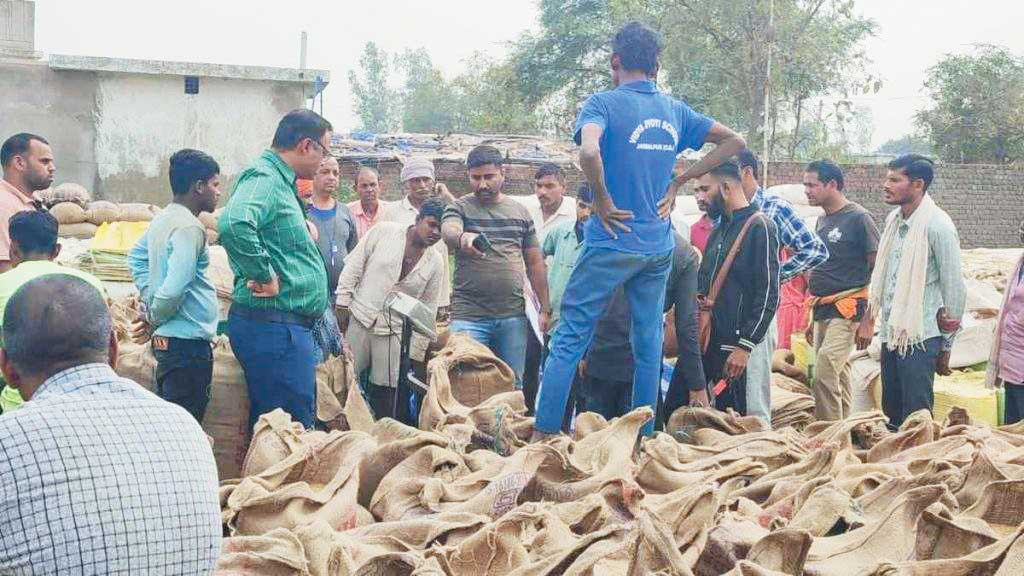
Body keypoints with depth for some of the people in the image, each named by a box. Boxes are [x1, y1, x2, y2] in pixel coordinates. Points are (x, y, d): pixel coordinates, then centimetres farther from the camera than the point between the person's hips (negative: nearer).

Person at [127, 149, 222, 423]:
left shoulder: (163, 218, 10)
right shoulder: (189, 227, -18)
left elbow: (136, 257, 26)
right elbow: (175, 288, -24)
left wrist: (150, 298, 16)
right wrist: (154, 319, -7)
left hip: (166, 339, 10)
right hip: (188, 340, -10)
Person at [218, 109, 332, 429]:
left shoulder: (280, 182, 19)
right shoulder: (263, 178, -13)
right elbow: (234, 225, -34)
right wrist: (266, 277, -25)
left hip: (288, 327, 11)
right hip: (275, 328, -11)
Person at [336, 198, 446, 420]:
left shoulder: (436, 263, 6)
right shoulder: (384, 231, -1)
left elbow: (428, 310, 9)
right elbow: (354, 266, 2)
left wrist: (416, 352, 6)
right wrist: (343, 304, -4)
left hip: (394, 333, 2)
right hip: (358, 319, -2)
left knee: (385, 397, 1)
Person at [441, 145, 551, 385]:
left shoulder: (520, 212, 14)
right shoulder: (459, 208, 5)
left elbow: (535, 263, 15)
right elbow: (448, 231, -19)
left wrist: (545, 309, 9)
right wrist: (462, 238, -43)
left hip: (513, 315, 3)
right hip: (469, 315, -3)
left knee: (513, 387, 5)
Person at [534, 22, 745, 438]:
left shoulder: (604, 102, -8)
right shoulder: (675, 111, 9)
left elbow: (589, 151, -28)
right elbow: (734, 142, 14)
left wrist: (602, 200, -14)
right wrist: (678, 183, 10)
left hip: (612, 242, -5)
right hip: (659, 245, 5)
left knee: (570, 337, 0)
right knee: (649, 344, 11)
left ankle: (544, 433, -3)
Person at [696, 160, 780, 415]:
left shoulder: (759, 227, -9)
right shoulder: (719, 230, 18)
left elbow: (768, 296, -15)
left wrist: (745, 346, -19)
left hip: (730, 346, -8)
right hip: (701, 340, 8)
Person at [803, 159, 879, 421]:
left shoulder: (858, 218, -8)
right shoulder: (823, 220, 17)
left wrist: (869, 321, -15)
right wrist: (813, 319, 23)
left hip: (846, 311, -8)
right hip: (822, 311, 8)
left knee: (824, 376, -18)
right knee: (839, 380, 11)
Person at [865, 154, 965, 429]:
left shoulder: (937, 225, -14)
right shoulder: (893, 220, 9)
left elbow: (954, 288, -10)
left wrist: (946, 347, -6)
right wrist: (869, 320, 19)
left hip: (920, 335, -7)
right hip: (891, 332, 7)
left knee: (915, 417, -3)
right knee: (892, 413, 14)